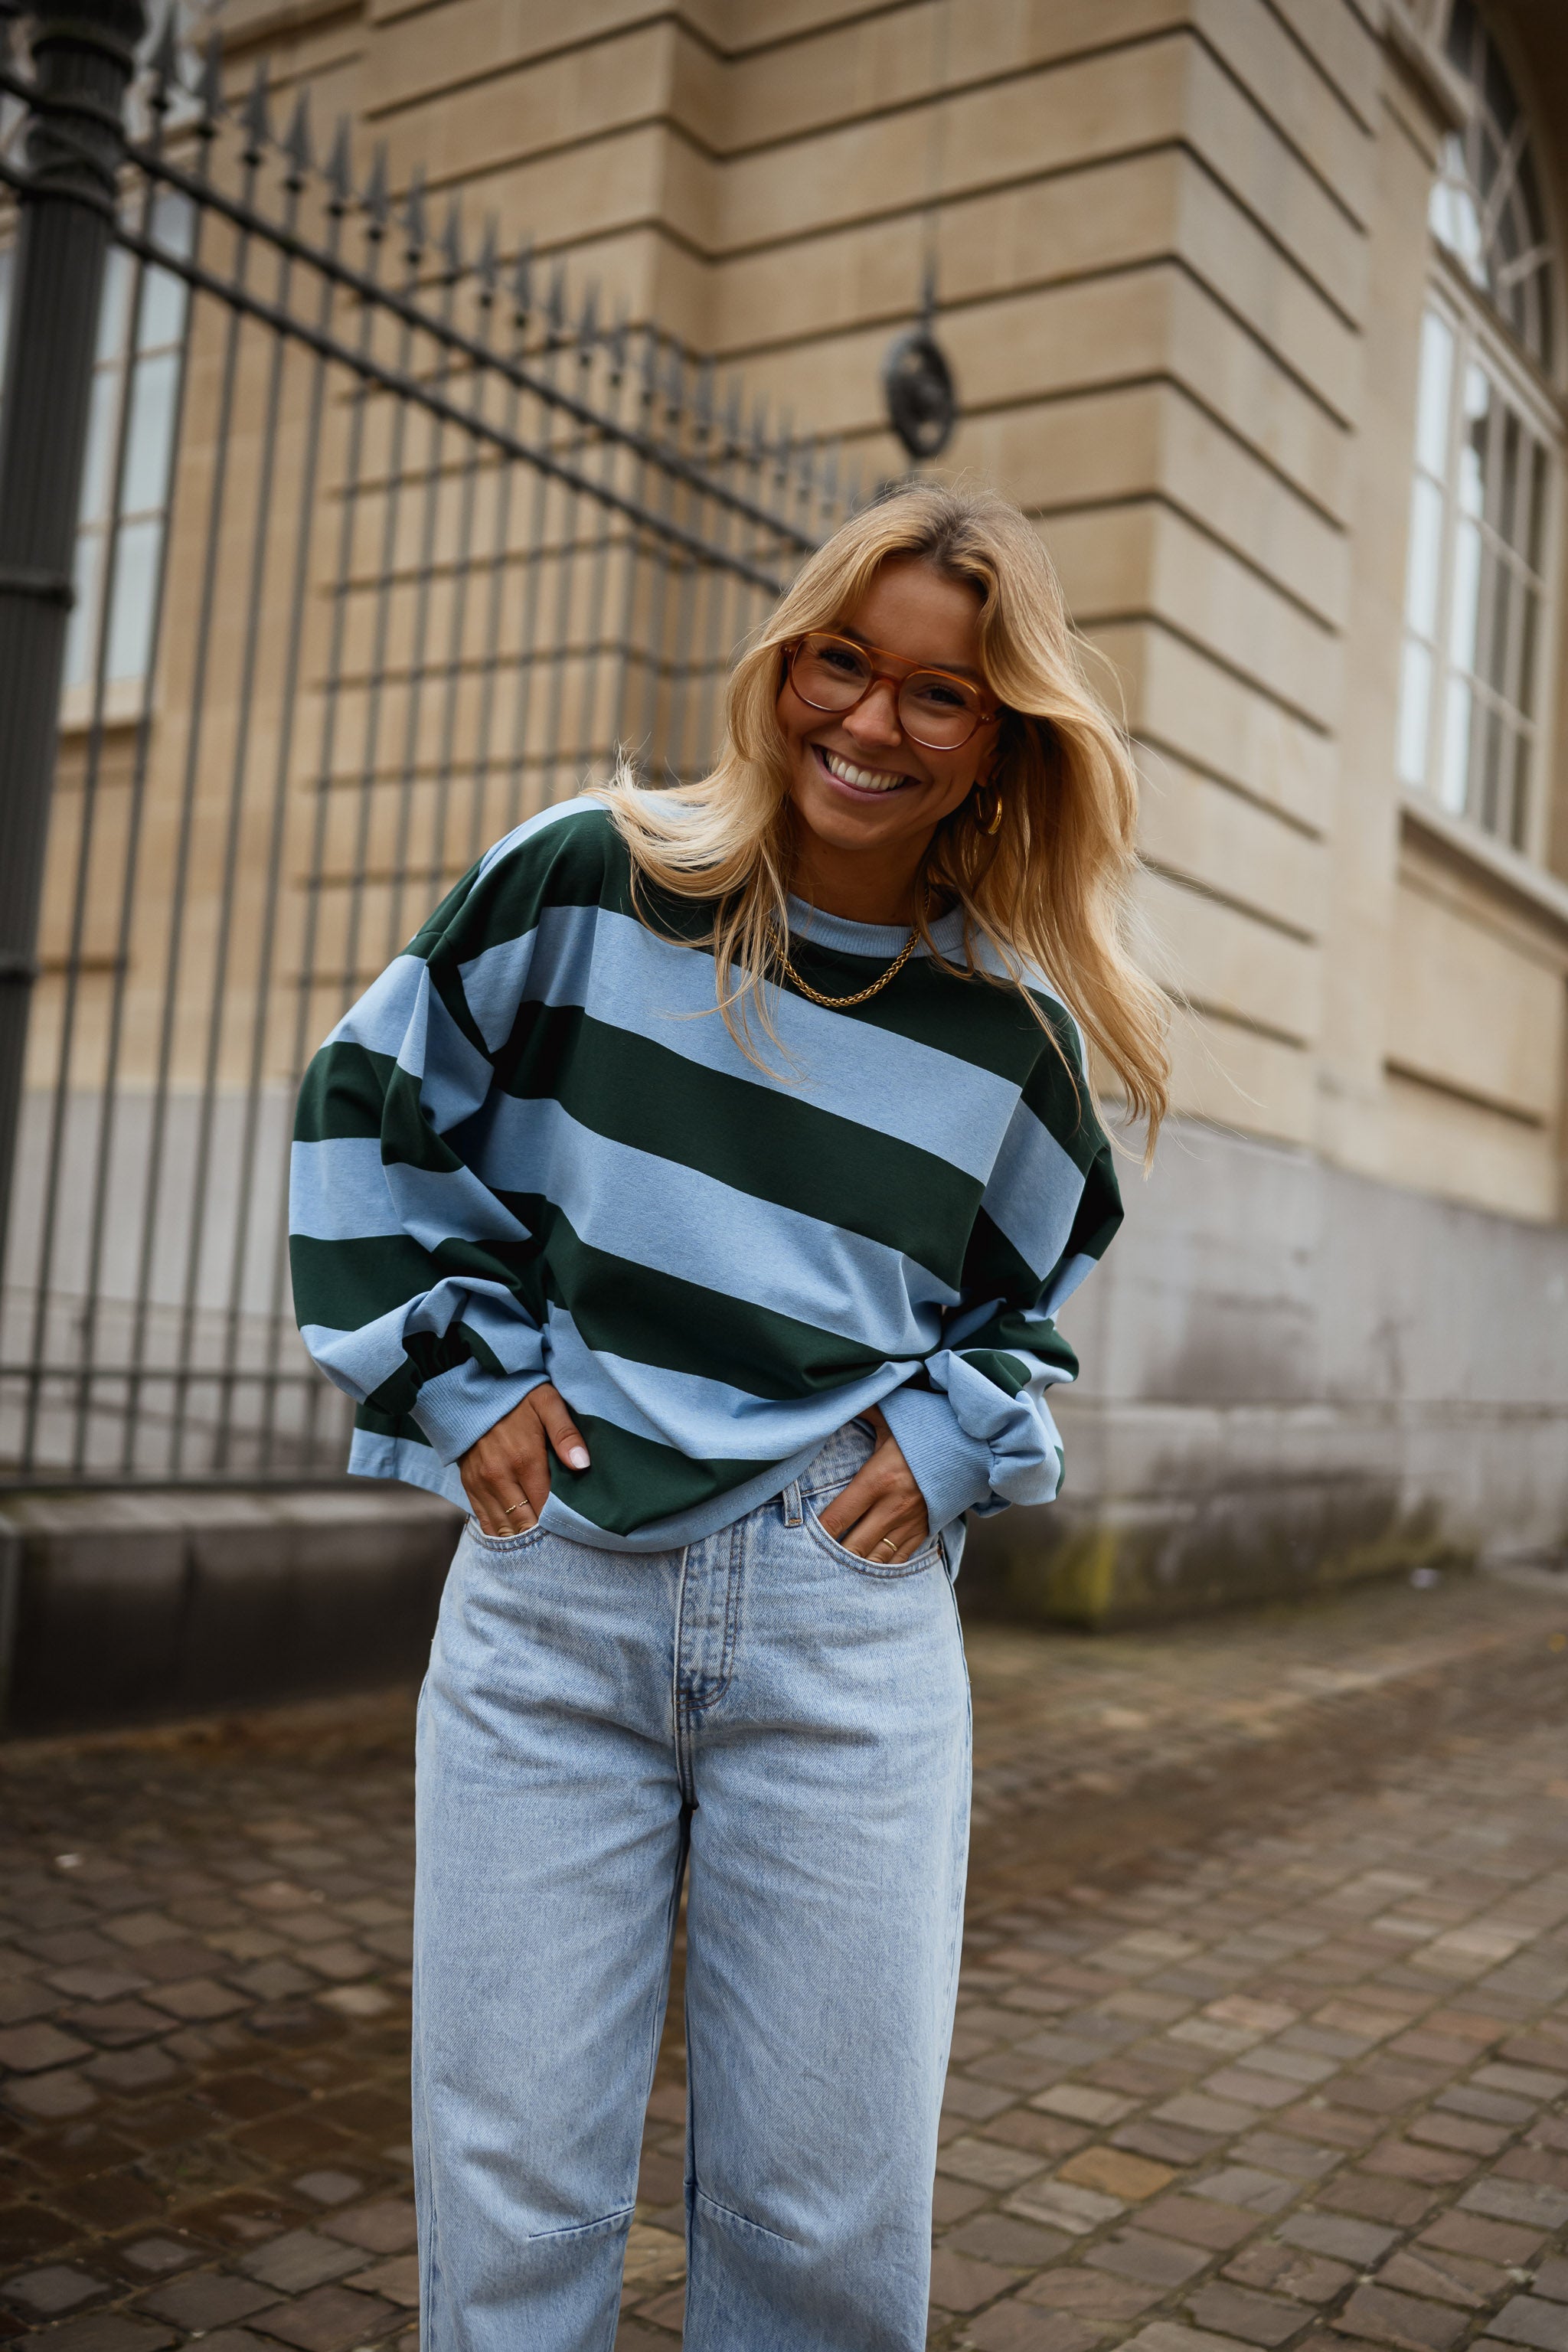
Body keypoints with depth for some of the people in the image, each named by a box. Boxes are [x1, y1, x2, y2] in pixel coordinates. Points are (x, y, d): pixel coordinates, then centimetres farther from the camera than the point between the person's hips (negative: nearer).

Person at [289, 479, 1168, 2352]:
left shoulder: (1011, 1032, 4)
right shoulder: (585, 880, -1)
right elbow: (374, 1105, 9)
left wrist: (951, 1438, 3)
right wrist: (454, 1370, 2)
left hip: (847, 1619, 1)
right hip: (549, 1583, -1)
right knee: (508, 2202, 8)